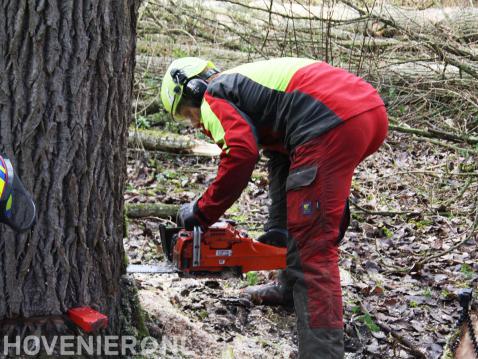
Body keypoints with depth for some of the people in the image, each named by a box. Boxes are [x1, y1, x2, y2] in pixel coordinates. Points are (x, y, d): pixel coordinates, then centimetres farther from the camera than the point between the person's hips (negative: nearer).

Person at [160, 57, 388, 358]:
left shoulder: (214, 97, 8)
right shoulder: (246, 87, 33)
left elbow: (240, 155, -10)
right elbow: (282, 162, 29)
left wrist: (201, 214, 1)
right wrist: (278, 228, 26)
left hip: (335, 124, -10)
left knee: (312, 243, -7)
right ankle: (292, 288, 44)